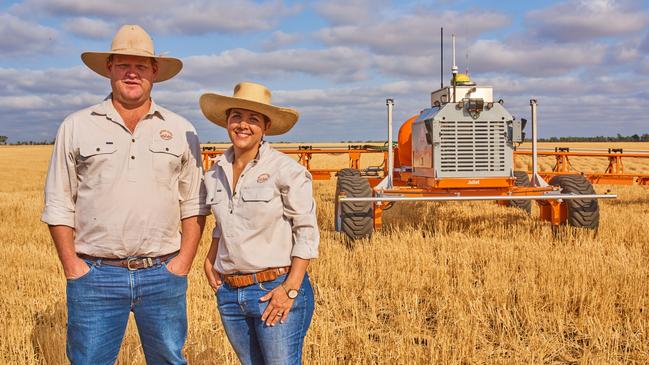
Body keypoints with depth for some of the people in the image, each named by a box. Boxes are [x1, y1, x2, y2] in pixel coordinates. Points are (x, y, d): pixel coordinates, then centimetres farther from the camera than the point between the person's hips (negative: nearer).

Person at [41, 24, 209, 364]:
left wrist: (183, 262, -1)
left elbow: (193, 204, 8)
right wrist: (72, 267, -3)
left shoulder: (181, 131, 6)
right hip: (95, 276, -1)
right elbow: (58, 205, 4)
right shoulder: (76, 127, 3)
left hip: (163, 275, 1)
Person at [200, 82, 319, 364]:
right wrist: (210, 259, 8)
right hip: (229, 293, 6)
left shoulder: (286, 170, -11)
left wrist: (291, 288, -15)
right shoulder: (215, 174, 6)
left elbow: (306, 230, -10)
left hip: (275, 290, -5)